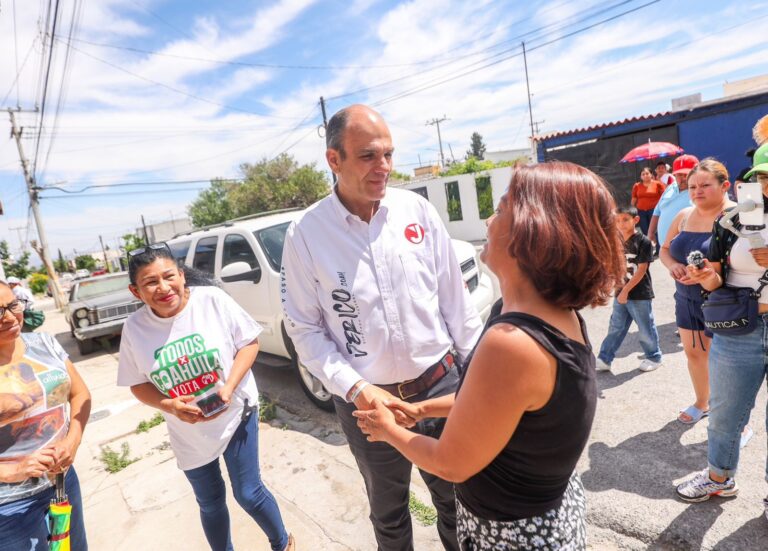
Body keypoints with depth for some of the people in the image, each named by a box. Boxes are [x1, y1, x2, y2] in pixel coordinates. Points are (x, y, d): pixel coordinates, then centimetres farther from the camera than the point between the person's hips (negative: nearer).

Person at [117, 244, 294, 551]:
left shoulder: (212, 299, -18)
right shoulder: (134, 328, -11)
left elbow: (250, 342, -10)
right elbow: (138, 384, 0)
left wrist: (229, 387, -22)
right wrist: (169, 406, -19)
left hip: (235, 414, -2)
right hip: (189, 433, 3)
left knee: (248, 493, 8)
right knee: (210, 503, 20)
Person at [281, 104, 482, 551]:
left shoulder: (418, 209, -5)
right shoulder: (306, 235, -11)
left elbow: (455, 296, 0)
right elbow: (305, 328, -6)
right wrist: (355, 388, -16)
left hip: (442, 383, 2)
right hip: (366, 400, -1)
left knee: (457, 497, 23)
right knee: (389, 513, 23)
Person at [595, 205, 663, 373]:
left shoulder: (643, 242, -13)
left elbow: (641, 270, -16)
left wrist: (626, 290, -17)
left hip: (640, 295, -5)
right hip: (621, 293, 5)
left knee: (646, 329, 10)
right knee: (615, 328, 10)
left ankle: (654, 357, 30)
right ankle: (604, 359, 15)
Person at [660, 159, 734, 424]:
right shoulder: (684, 216, 5)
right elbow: (665, 249, 13)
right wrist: (672, 265, -7)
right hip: (686, 299, 6)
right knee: (693, 352, 18)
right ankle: (702, 403, 41)